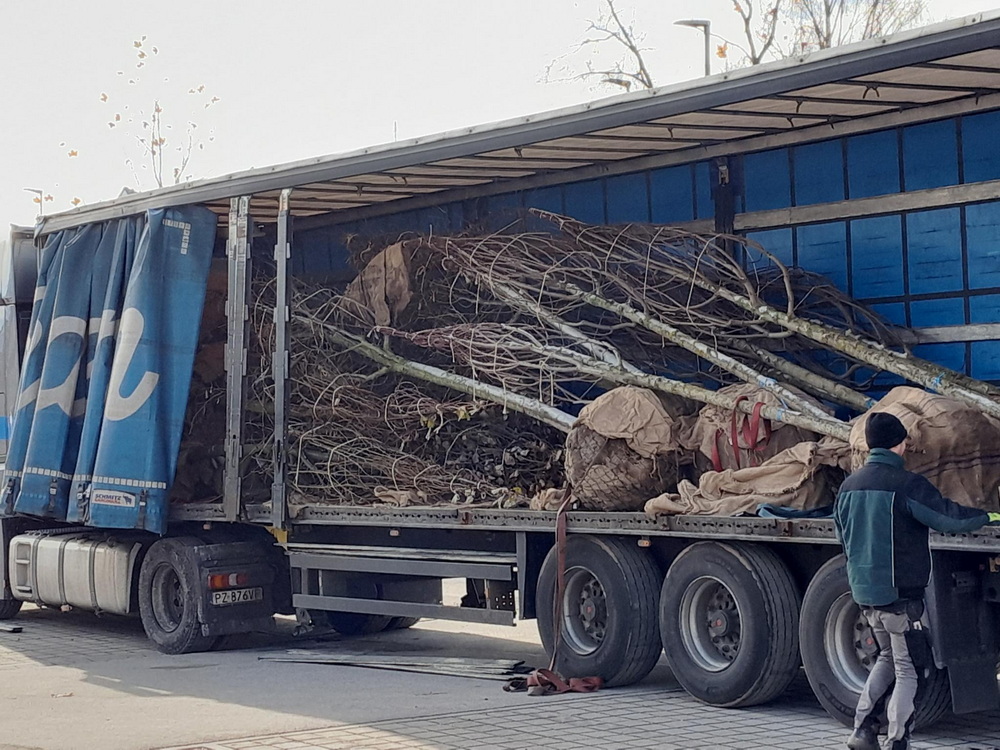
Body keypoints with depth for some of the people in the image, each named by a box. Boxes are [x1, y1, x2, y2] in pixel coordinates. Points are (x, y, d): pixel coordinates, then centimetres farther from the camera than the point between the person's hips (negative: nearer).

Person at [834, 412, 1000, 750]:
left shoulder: (848, 486, 7)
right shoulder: (907, 484, -16)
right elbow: (951, 519, -17)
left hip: (863, 591, 7)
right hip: (900, 594, -7)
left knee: (889, 658, 23)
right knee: (909, 671, 3)